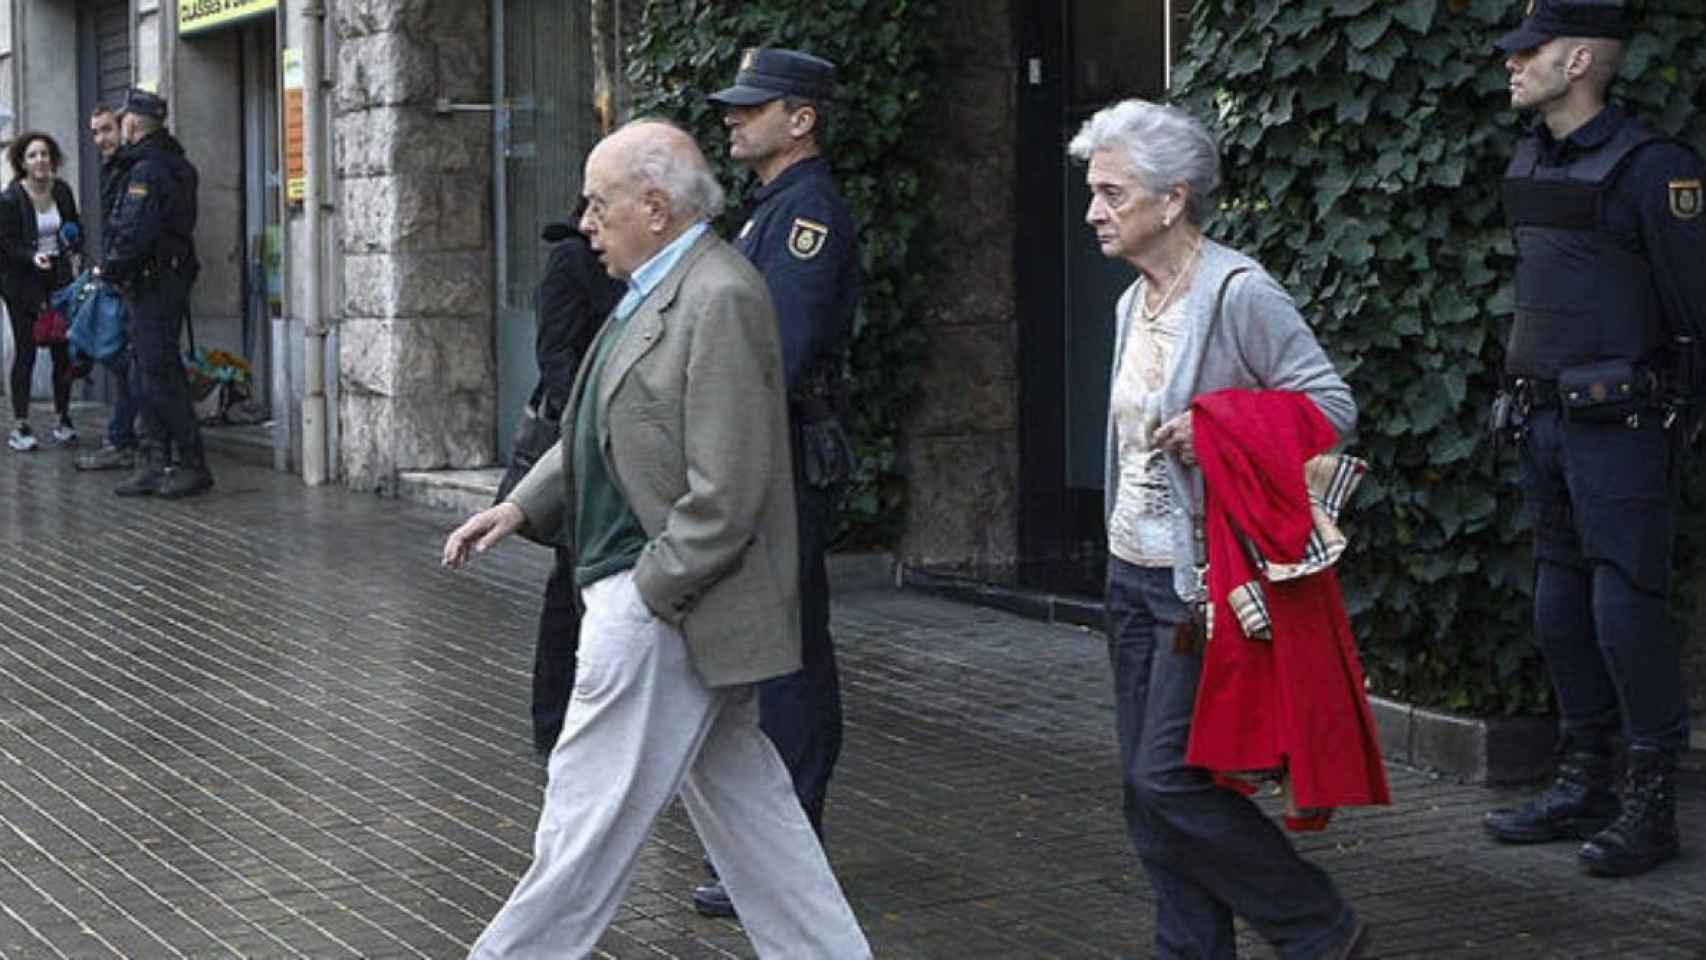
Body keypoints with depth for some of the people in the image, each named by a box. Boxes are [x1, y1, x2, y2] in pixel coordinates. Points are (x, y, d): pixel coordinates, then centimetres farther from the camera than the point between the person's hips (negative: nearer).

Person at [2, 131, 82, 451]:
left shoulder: (61, 191, 4)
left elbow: (75, 226, 20)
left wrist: (72, 241, -2)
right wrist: (32, 258, -27)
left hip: (58, 280, 4)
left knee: (63, 350, 4)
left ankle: (63, 419, 17)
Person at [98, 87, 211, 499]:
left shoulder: (147, 171, -17)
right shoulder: (175, 164, 14)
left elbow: (134, 234, -22)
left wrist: (109, 269, -9)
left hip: (152, 284, -10)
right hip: (171, 278, 10)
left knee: (160, 376, -6)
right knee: (146, 377, 12)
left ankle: (194, 467, -3)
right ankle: (153, 465, 14)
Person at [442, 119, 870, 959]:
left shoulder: (720, 300, -19)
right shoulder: (658, 291, 13)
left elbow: (725, 496, -23)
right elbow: (599, 435, 22)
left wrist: (646, 596, -18)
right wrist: (523, 505, 10)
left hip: (662, 608, -10)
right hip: (639, 590, 10)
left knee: (588, 815, 1)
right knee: (744, 803, 14)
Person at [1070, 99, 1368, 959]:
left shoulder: (1238, 292, -14)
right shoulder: (1133, 303, 12)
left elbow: (1332, 402, -15)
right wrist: (1121, 551, 18)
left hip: (1204, 579, -9)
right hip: (1133, 571, 9)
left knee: (1168, 778, -10)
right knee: (1146, 791, 8)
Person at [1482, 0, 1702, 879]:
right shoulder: (1529, 164, 12)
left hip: (1622, 426, -8)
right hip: (1546, 418, 8)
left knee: (1627, 608, -7)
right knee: (1561, 608, 12)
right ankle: (1582, 787, 22)